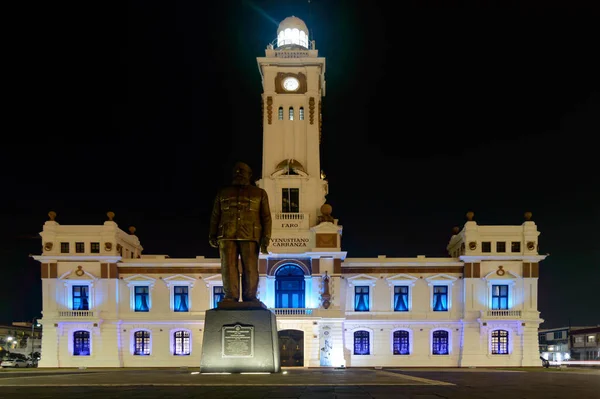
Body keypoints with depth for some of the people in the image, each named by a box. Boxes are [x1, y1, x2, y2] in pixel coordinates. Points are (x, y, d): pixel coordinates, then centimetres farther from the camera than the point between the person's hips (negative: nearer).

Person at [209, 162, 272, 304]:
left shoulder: (259, 193, 17)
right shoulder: (223, 193, 22)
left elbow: (266, 217, 10)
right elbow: (215, 216, 20)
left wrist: (266, 237, -2)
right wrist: (212, 235, 9)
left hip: (250, 236, -1)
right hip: (227, 236, 2)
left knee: (250, 268, -7)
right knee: (228, 266, -6)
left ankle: (250, 297, -3)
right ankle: (230, 296, -4)